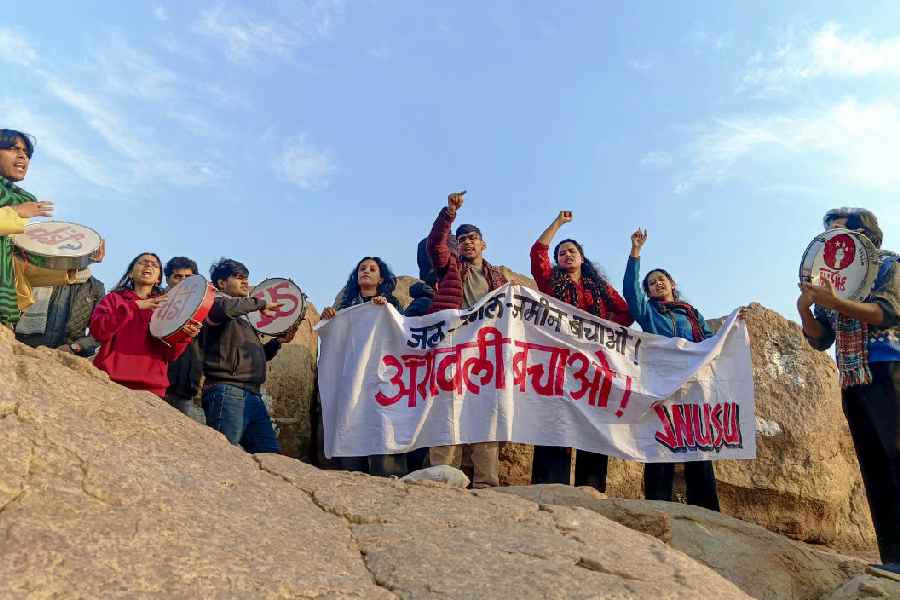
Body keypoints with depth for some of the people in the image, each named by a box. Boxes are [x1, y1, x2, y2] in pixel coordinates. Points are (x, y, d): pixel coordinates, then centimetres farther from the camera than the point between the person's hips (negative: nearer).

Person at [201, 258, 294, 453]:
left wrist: (278, 341, 17)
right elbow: (223, 307, -22)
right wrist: (260, 304, -8)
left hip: (252, 395, 9)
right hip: (227, 392, -9)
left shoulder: (244, 320, 29)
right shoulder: (216, 301, 5)